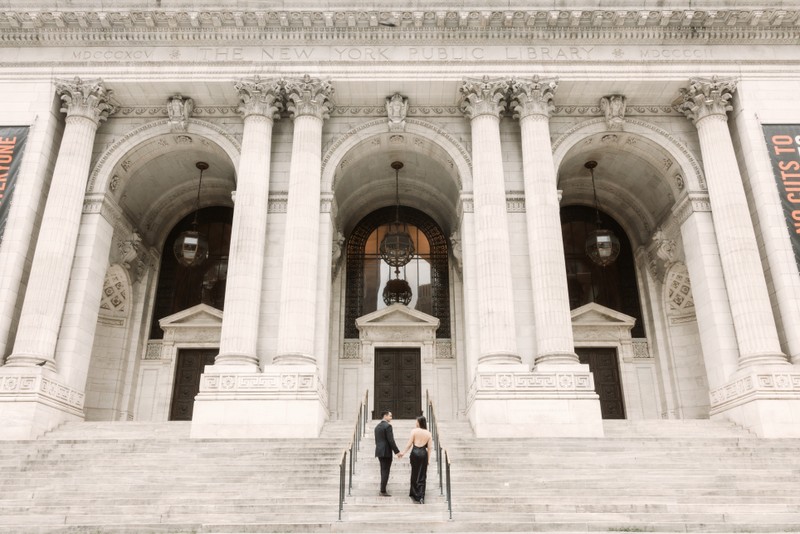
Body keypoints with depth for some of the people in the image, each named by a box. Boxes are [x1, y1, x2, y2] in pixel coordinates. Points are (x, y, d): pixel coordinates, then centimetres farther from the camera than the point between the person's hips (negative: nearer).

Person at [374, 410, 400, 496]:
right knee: (385, 472, -3)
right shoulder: (387, 426, -14)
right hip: (386, 452, -9)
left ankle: (382, 490, 17)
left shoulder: (377, 426, 13)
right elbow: (391, 441, -18)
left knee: (383, 471, 14)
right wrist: (397, 452, -13)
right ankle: (383, 491, -1)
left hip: (379, 451, 9)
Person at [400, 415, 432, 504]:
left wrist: (404, 452, 6)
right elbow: (429, 447, 2)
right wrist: (429, 459, 8)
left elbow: (409, 444, -5)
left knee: (415, 474, 13)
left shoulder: (414, 431, -4)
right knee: (422, 475, 7)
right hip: (424, 454, 1)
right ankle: (421, 496, 1)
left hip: (415, 453, -1)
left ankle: (414, 493, 23)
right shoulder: (428, 433, 3)